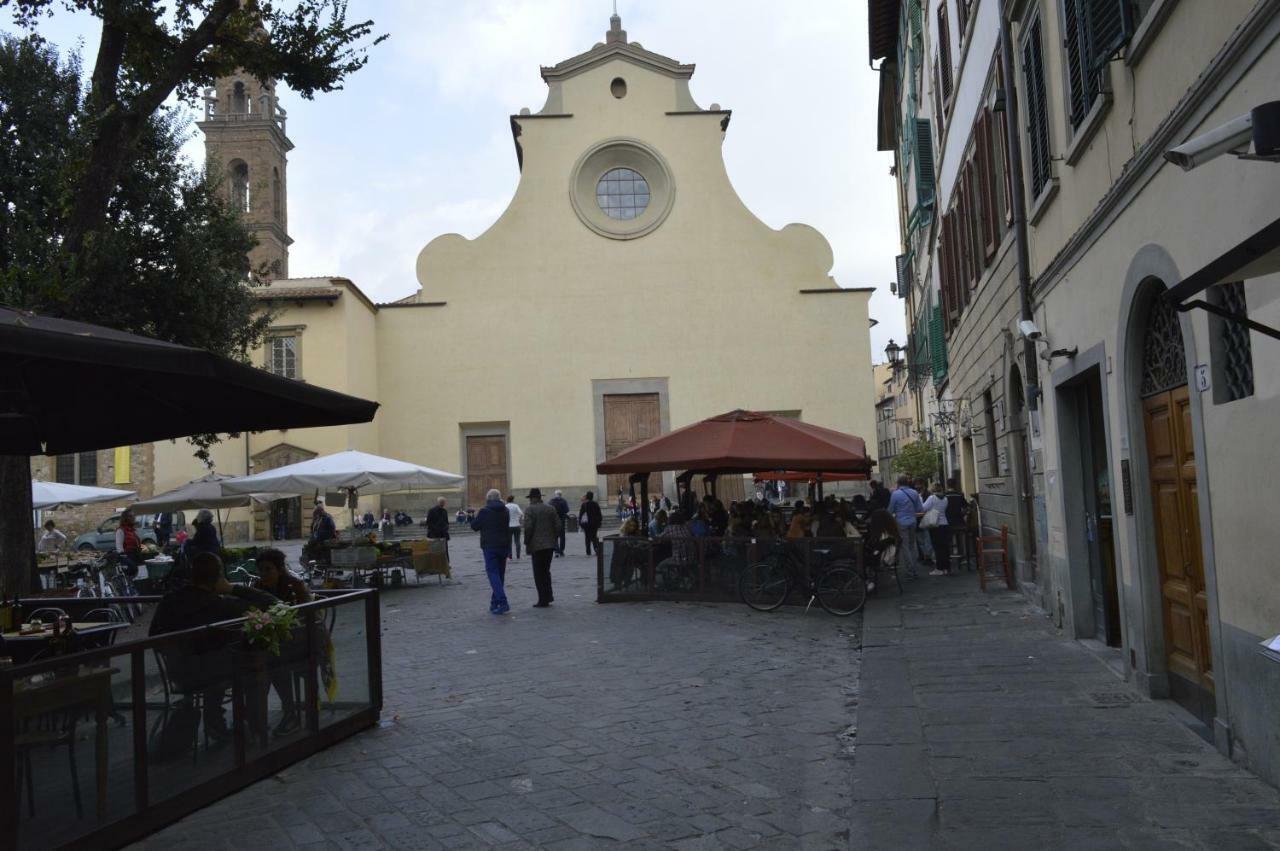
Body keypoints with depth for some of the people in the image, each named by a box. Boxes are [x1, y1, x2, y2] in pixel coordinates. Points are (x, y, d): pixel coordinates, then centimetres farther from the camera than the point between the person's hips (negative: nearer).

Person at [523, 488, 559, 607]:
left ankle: (543, 600, 0)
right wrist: (554, 539, 14)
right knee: (546, 571, 18)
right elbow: (557, 525, 5)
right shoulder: (550, 509, 8)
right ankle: (548, 596, 15)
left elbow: (528, 528, -15)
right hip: (550, 545, 5)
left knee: (539, 574, 1)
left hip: (537, 546, -5)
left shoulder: (530, 510, -8)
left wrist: (527, 543, -3)